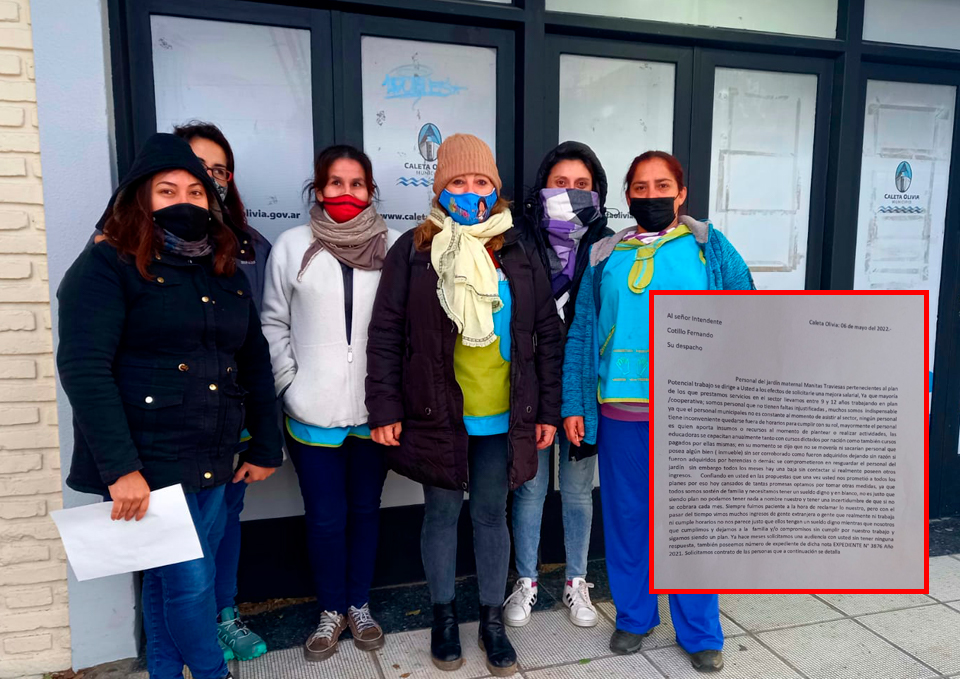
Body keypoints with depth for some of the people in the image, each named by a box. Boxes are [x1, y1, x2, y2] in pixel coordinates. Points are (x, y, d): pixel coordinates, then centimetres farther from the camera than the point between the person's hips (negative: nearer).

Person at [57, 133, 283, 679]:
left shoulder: (227, 273, 12)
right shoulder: (107, 265, -7)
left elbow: (255, 362, 15)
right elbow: (83, 368, -16)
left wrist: (266, 447, 13)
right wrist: (120, 468, -21)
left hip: (212, 464, 6)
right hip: (146, 466, -6)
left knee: (170, 581, 18)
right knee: (191, 580, -1)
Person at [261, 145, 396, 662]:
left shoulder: (391, 248, -2)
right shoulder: (293, 245, -1)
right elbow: (274, 323, 3)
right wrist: (289, 385, -3)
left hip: (374, 410, 1)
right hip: (313, 411, 0)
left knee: (365, 509, 14)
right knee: (325, 517, 8)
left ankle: (359, 604, 34)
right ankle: (331, 610, 30)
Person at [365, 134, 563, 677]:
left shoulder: (519, 255, 4)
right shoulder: (414, 252, -2)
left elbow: (548, 335, 6)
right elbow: (385, 335, -2)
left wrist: (548, 410, 4)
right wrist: (385, 409, -6)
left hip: (504, 419, 1)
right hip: (436, 416, -1)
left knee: (492, 515, 12)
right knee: (442, 514, 12)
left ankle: (493, 620, 30)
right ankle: (445, 617, 32)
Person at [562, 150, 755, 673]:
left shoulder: (708, 247, 3)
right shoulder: (604, 256, 7)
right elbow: (581, 333, 6)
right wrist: (573, 405, 1)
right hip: (621, 412, 2)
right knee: (625, 518, 12)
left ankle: (700, 632, 27)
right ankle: (633, 616, 33)